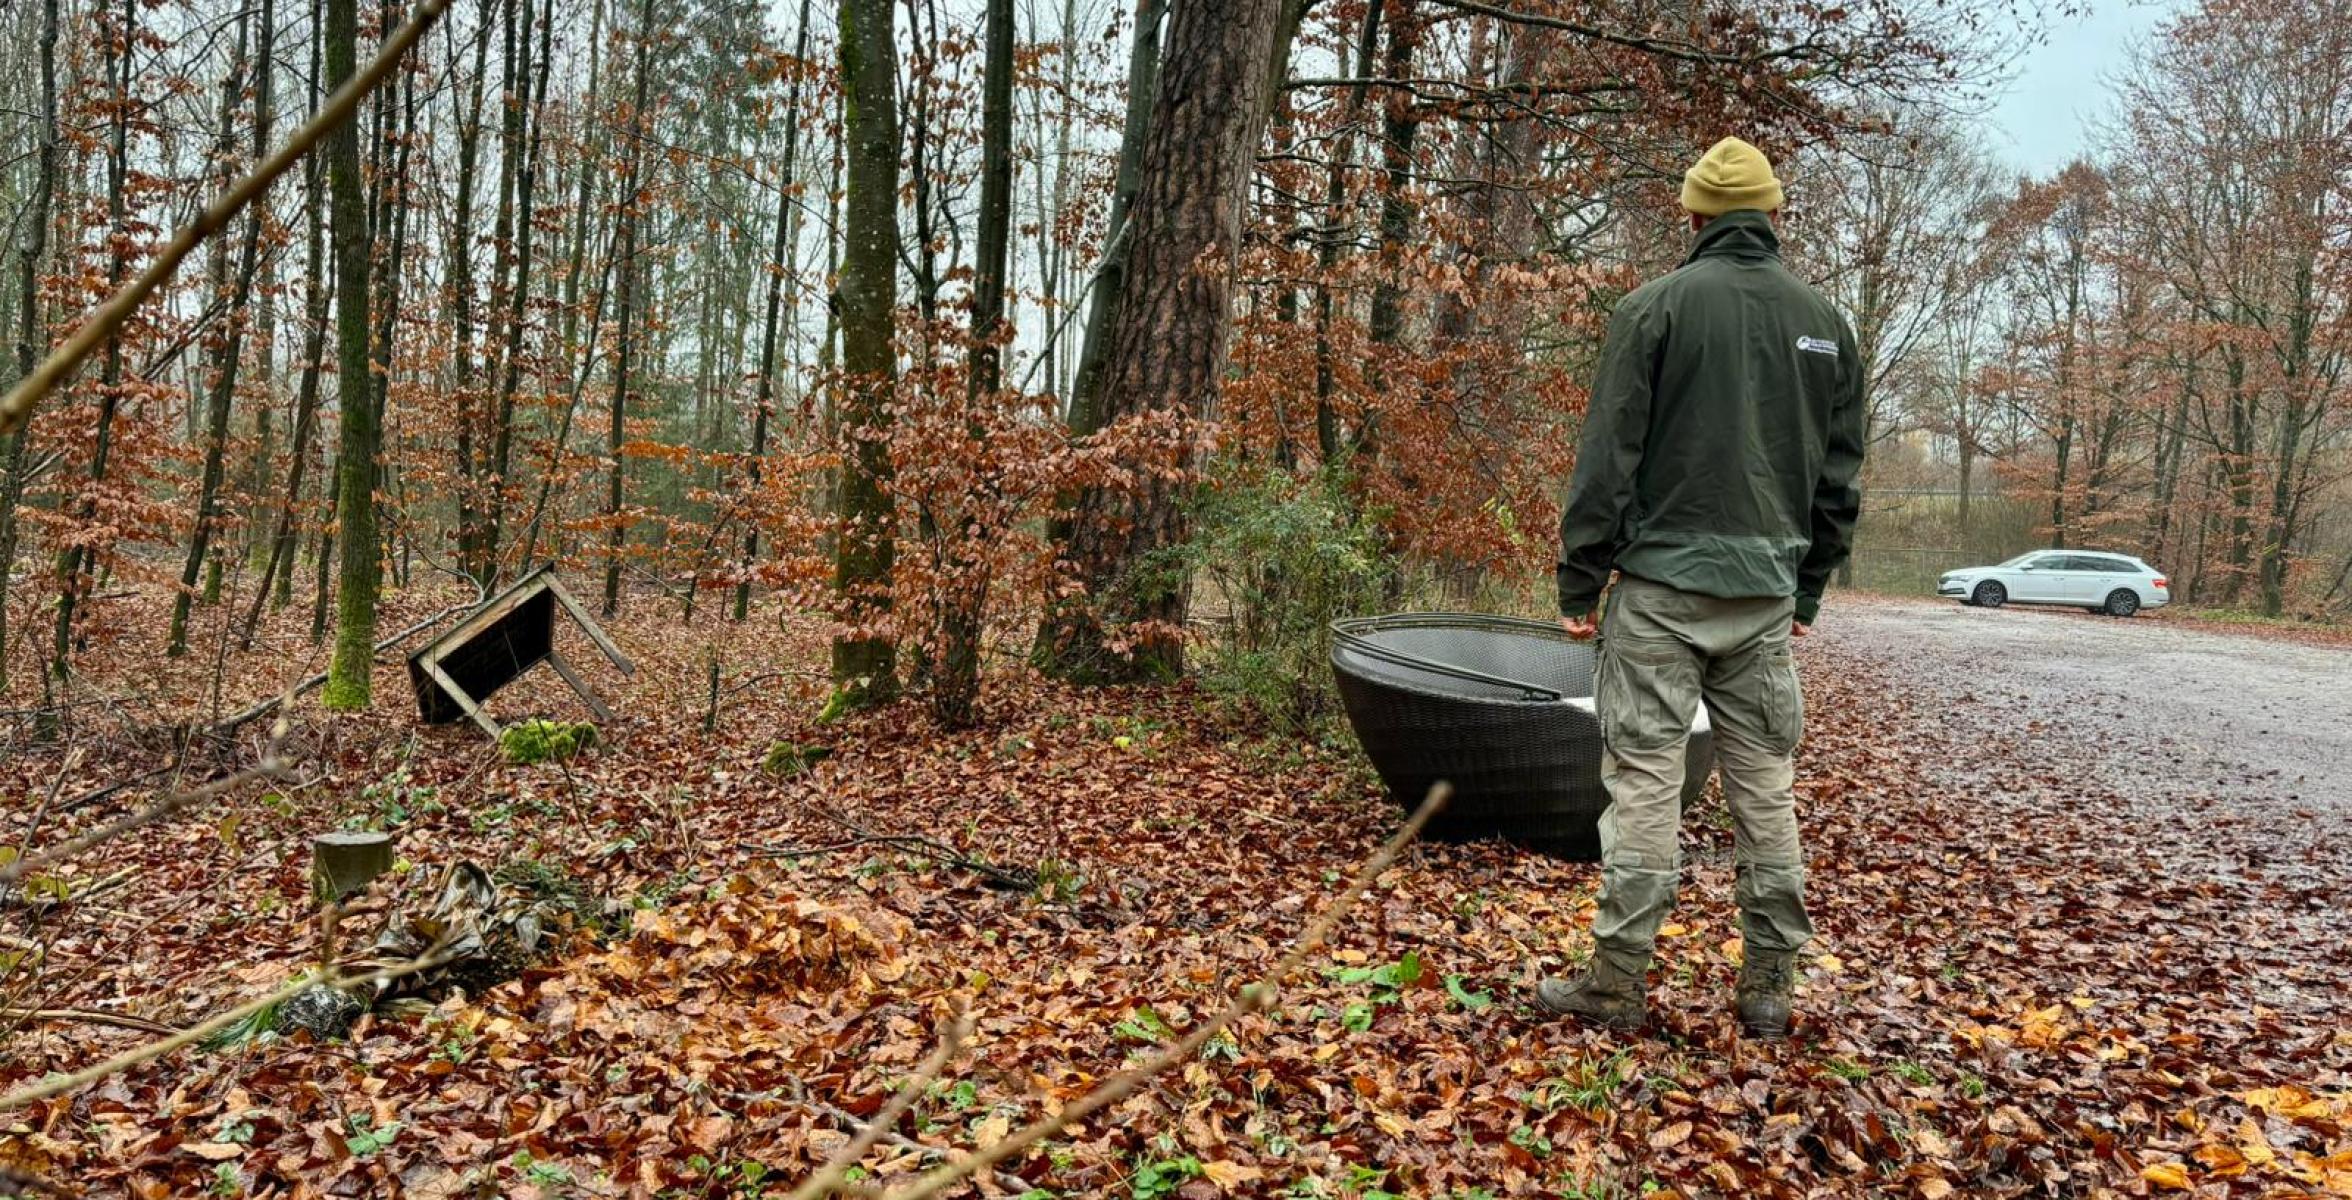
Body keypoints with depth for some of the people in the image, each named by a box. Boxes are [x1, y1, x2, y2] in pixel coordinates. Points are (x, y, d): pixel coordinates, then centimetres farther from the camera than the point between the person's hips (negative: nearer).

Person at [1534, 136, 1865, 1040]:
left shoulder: (1655, 307, -3)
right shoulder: (1824, 322, 11)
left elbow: (1608, 457, -8)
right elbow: (1839, 477, 13)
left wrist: (1578, 583, -3)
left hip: (1662, 582, -4)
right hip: (1766, 593, 4)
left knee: (1645, 780, -2)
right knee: (1765, 786, 10)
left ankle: (1616, 984, 2)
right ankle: (1768, 987, 16)